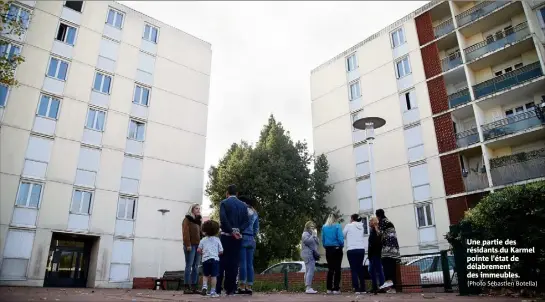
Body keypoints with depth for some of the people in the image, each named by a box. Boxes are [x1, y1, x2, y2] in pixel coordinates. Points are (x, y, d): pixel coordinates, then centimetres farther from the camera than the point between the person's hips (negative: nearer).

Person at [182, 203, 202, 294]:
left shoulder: (199, 220, 22)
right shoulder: (187, 219, 1)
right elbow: (186, 233, -9)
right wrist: (188, 245, -18)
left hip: (198, 246, 7)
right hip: (191, 246, -6)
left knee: (196, 267, 4)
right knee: (189, 266, -7)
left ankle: (193, 287, 7)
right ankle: (186, 287, -4)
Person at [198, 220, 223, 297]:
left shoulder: (203, 240, 4)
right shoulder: (217, 240, 1)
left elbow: (198, 250, 0)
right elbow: (221, 251, 0)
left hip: (205, 259, 1)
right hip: (215, 259, -1)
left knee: (205, 275, 17)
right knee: (213, 276, 3)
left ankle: (204, 286, -4)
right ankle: (212, 292, 4)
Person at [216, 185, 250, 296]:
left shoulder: (224, 203, -2)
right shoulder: (243, 205, 9)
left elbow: (223, 219, -16)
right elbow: (246, 222, 1)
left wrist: (231, 231, -11)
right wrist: (237, 230, -7)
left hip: (226, 236, -3)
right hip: (238, 238, 3)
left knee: (222, 262, 3)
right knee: (234, 263, 6)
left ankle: (218, 289, 4)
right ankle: (230, 289, 6)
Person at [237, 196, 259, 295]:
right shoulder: (255, 213, 17)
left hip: (243, 238, -6)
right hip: (251, 239, 6)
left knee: (242, 263, -7)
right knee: (250, 264, 4)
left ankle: (242, 287, -7)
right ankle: (249, 288, 5)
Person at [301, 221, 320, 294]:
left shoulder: (310, 234, 26)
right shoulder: (305, 234, -5)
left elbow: (317, 243, 22)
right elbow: (308, 241, -23)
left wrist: (315, 236, 9)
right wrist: (313, 235, -14)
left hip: (311, 255, 10)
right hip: (308, 254, -10)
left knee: (308, 271, 9)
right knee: (310, 271, -17)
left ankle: (308, 288, 12)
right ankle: (308, 288, -20)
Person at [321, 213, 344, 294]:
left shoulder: (324, 227, 4)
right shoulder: (337, 226, -7)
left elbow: (323, 240, 3)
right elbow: (340, 238, -13)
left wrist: (326, 247, 14)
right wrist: (342, 245, 4)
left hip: (328, 250, 4)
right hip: (337, 249, -4)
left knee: (330, 269, 11)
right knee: (337, 269, 2)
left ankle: (329, 288, 11)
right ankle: (336, 289, 0)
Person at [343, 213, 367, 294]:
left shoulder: (348, 226, 1)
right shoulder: (361, 227, 13)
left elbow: (343, 236, 8)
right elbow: (360, 237, 18)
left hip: (352, 250, -4)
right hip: (361, 249, 4)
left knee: (353, 269, -1)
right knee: (360, 268, 12)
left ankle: (357, 289, -7)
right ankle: (363, 289, 12)